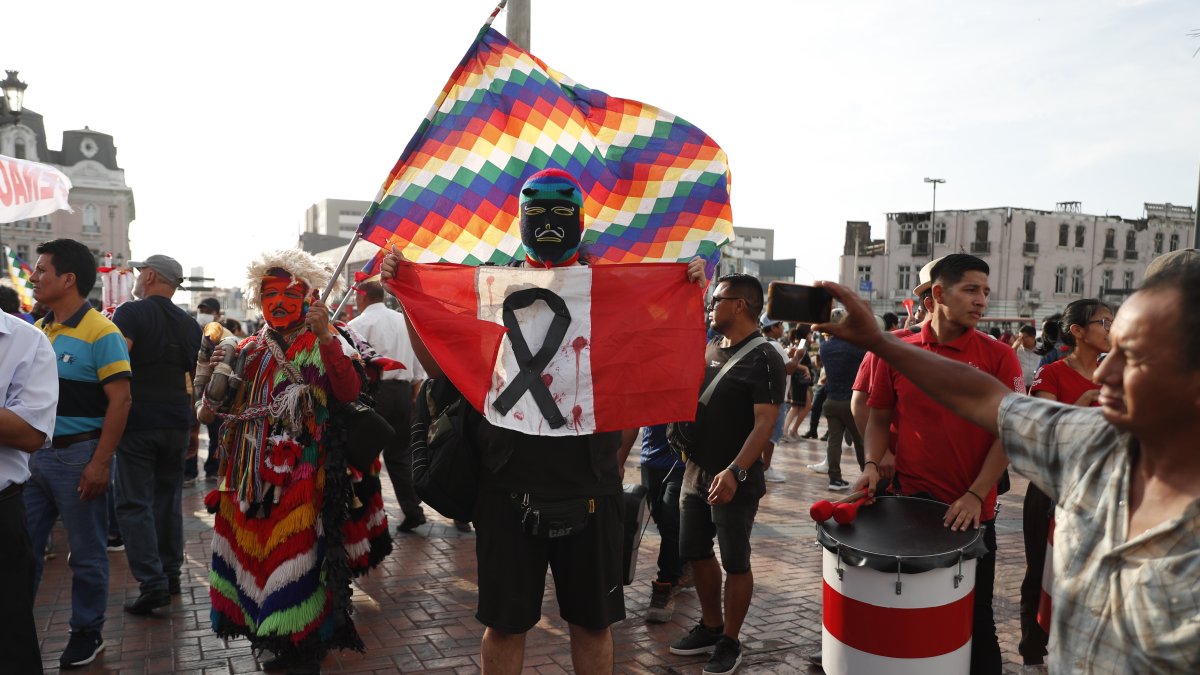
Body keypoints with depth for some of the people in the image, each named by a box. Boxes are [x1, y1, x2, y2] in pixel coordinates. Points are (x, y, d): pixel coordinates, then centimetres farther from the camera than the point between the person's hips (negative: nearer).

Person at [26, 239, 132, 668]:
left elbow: (120, 399, -16)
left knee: (86, 553, 7)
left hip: (78, 456, -6)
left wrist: (100, 464, -19)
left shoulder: (100, 332, -12)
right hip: (33, 455, 7)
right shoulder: (37, 330, 10)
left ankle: (88, 632, 23)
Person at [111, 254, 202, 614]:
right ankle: (171, 573, 22)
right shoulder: (190, 324, 11)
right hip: (177, 422, 5)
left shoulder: (131, 313, -7)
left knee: (134, 503, 0)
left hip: (137, 422, -5)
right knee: (168, 498, 15)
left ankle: (152, 582, -5)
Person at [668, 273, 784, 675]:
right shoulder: (710, 350, 10)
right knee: (696, 553, 14)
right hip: (696, 472, 8)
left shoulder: (763, 359, -13)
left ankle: (730, 642, 20)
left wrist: (735, 472, -29)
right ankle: (710, 627, 32)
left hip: (734, 479, -7)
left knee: (735, 562, 5)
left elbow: (764, 423, -20)